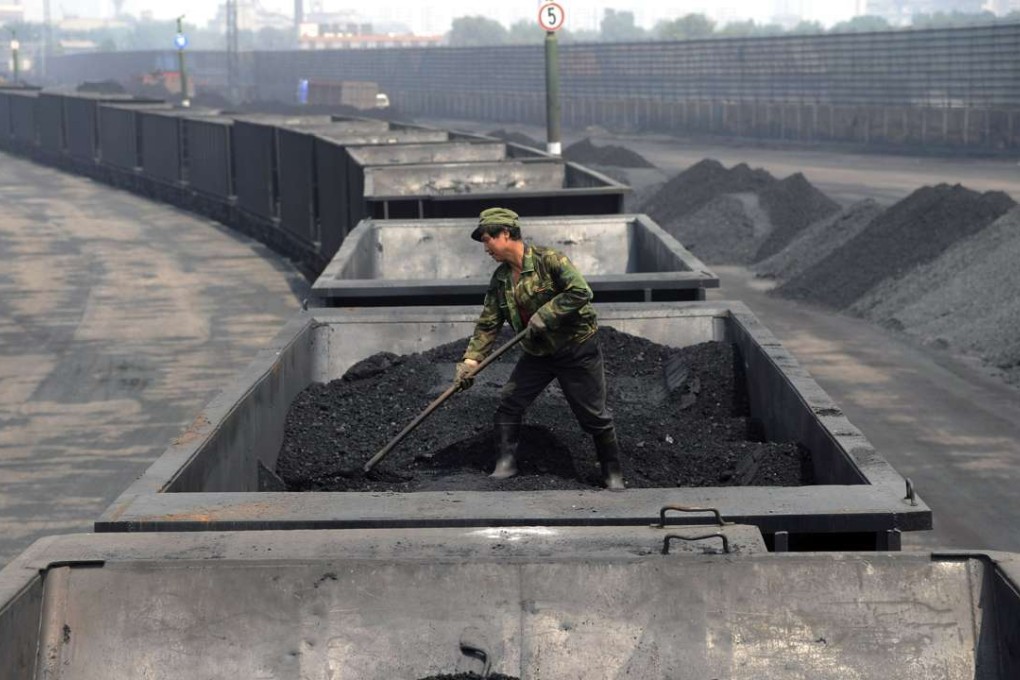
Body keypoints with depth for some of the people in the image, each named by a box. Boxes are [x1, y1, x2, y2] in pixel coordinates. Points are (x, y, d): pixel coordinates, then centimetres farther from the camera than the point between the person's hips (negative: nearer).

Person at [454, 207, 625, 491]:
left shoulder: (549, 260, -20)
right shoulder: (500, 279, 1)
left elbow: (581, 292, -28)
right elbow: (488, 324, 3)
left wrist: (545, 315, -27)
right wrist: (470, 360, -8)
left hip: (577, 349, -6)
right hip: (537, 352, 6)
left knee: (593, 415, 0)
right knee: (509, 402, -2)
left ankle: (613, 473, 15)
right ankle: (506, 462, 10)